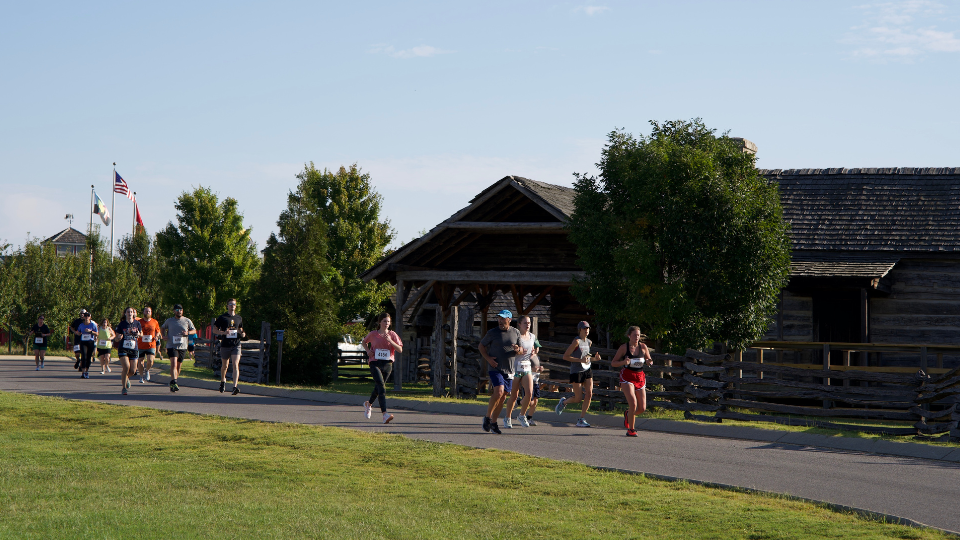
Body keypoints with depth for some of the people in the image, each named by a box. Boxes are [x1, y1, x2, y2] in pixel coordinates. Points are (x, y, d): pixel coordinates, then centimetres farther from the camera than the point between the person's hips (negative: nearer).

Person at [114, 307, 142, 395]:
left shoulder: (137, 323, 5)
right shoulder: (122, 324, -1)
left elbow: (141, 334, 18)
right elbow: (116, 339, 3)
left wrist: (138, 334, -5)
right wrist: (118, 338, -21)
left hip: (134, 349, 3)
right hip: (123, 349, -2)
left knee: (133, 371, 0)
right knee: (126, 367, -18)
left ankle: (126, 378, 36)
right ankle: (124, 388, -5)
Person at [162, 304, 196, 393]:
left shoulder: (187, 321, 8)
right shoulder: (169, 321, 7)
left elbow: (194, 330, 14)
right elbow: (162, 328, 23)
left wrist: (188, 333, -7)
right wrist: (164, 335, 3)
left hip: (182, 346, 2)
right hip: (171, 346, -2)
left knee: (178, 366, 8)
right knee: (173, 364, -20)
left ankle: (172, 384, 23)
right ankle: (174, 383, -29)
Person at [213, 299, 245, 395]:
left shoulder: (239, 318, 11)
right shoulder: (222, 318, 1)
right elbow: (214, 330, 3)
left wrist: (242, 334, 2)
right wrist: (223, 332, -15)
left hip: (236, 345, 1)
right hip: (225, 345, -1)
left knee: (235, 365, -14)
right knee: (224, 366, 11)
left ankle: (235, 386, -22)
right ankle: (223, 381, 40)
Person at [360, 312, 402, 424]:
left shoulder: (392, 335, 3)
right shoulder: (373, 334, 2)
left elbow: (400, 349, -5)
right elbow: (364, 342, 22)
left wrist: (390, 341, -18)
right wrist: (368, 350, 3)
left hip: (387, 364, 3)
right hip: (375, 363, -3)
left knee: (378, 387, 18)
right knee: (382, 387, -18)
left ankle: (369, 403, 49)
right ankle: (385, 414, -26)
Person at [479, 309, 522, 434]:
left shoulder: (516, 333, 9)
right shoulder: (493, 332, -1)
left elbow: (522, 351, 15)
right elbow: (481, 346, 7)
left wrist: (518, 349, -10)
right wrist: (488, 358, -8)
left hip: (509, 370, 4)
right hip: (495, 368, -4)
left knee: (503, 397, 5)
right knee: (499, 391, -22)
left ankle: (494, 422, 17)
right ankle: (487, 417, -6)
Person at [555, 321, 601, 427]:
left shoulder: (589, 342, 10)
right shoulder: (577, 341, -13)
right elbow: (565, 356, -15)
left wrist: (594, 358, 5)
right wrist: (580, 360, -23)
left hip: (587, 370, 6)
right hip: (576, 371, -6)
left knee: (589, 394, -9)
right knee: (578, 398, -4)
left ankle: (581, 420, -1)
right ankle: (563, 402, 29)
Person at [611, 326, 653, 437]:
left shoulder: (643, 347, 3)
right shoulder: (624, 347, -4)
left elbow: (649, 361, 14)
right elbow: (613, 363, 0)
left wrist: (649, 362, -10)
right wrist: (623, 362, -19)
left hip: (640, 377, 4)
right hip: (627, 377, -4)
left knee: (642, 408, 0)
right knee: (633, 403, -20)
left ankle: (627, 414, 35)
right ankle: (631, 429, -2)